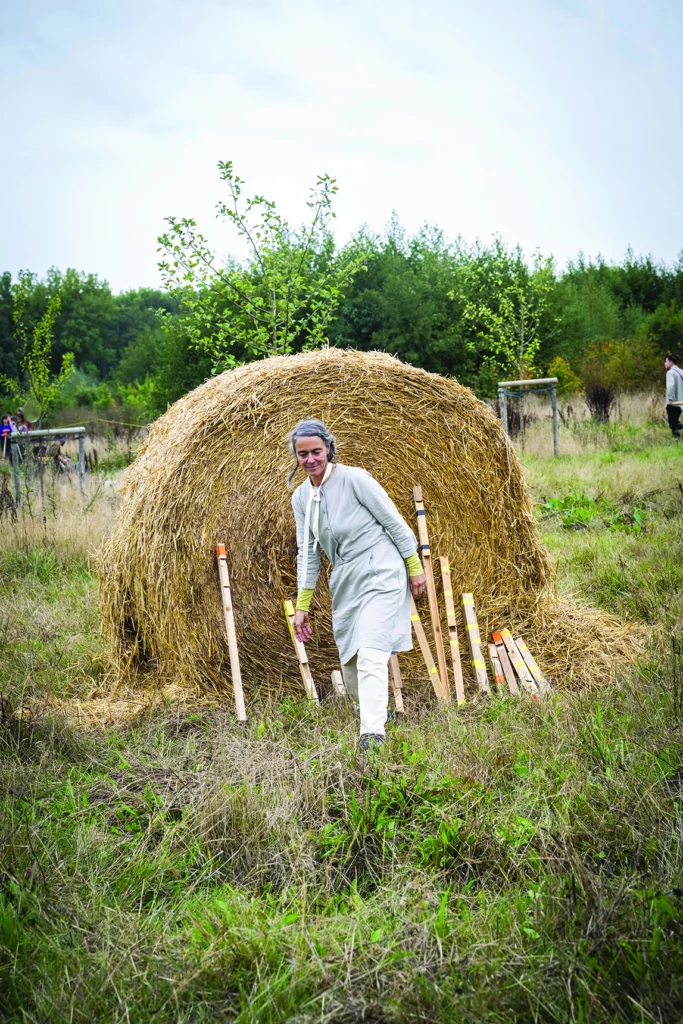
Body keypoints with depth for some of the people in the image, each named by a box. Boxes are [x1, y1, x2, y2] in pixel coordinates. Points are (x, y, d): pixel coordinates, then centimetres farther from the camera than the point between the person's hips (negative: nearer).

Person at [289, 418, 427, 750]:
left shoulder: (354, 479, -14)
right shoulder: (301, 497, 4)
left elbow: (395, 523, -8)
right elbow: (307, 553, 9)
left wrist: (415, 568, -5)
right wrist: (302, 605, 7)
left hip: (380, 575, -7)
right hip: (345, 581, 7)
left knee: (370, 654, -19)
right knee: (349, 661, 12)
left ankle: (373, 733, -21)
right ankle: (379, 710, 37)